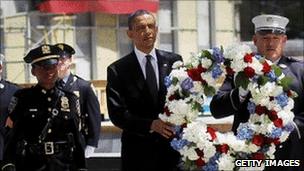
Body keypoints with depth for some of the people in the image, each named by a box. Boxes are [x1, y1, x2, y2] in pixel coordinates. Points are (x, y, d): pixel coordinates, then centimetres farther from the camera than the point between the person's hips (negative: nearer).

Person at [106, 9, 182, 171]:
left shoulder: (174, 61, 5)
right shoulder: (118, 70, -2)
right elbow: (116, 114, -8)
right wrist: (151, 125, -21)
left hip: (174, 149, 2)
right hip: (138, 153, -2)